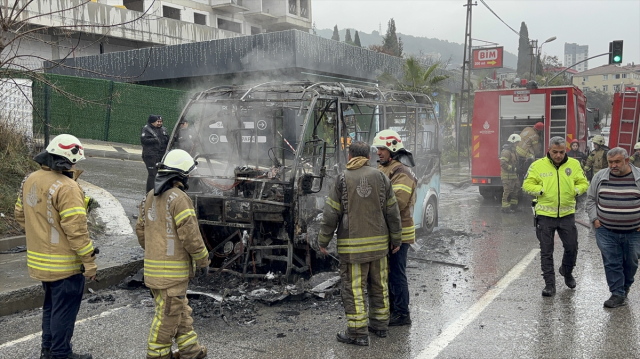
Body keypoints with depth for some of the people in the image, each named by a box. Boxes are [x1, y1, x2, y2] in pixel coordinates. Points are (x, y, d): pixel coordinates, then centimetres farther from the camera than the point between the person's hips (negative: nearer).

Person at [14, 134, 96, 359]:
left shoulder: (30, 180, 4)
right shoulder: (67, 187, -23)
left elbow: (21, 215, 14)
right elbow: (76, 229, -24)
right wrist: (89, 261, -18)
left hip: (40, 261, 9)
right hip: (64, 264, -8)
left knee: (51, 305, 24)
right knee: (64, 310, 6)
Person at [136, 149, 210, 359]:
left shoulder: (151, 197, 10)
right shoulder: (178, 198, -17)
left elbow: (141, 230, 17)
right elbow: (190, 235, -19)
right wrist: (203, 261, -7)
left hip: (153, 264, 9)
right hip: (172, 269, -9)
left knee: (180, 310, 18)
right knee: (168, 314, 3)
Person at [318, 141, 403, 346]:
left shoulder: (342, 180, -7)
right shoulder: (381, 178, 2)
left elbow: (331, 214, -6)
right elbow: (392, 212, 4)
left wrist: (323, 241, 3)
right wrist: (396, 239, 13)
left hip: (353, 245, -4)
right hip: (378, 242, 4)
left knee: (354, 288, 2)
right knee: (379, 285, 15)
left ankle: (358, 333, 5)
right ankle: (380, 324, 26)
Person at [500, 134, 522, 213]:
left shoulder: (513, 151, 18)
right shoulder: (506, 151, -16)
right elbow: (502, 163, -26)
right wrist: (511, 168, -22)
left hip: (513, 175, 11)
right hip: (508, 176, -11)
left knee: (516, 189, 15)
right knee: (508, 191, -8)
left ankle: (513, 205, 25)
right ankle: (505, 208, -4)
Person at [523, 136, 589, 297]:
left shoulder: (574, 164, 2)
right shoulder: (538, 165, -5)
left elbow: (584, 183, 8)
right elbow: (527, 185, -2)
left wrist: (576, 190, -11)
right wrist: (541, 191, -17)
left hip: (567, 214, 2)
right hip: (545, 215, -2)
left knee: (572, 247, 10)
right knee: (546, 252, 4)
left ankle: (567, 272, 40)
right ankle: (549, 284, 14)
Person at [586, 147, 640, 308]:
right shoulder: (600, 177, 2)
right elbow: (591, 199, 11)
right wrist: (594, 219, 2)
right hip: (606, 232, 1)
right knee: (611, 263, 0)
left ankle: (625, 287, 36)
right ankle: (618, 295, 9)